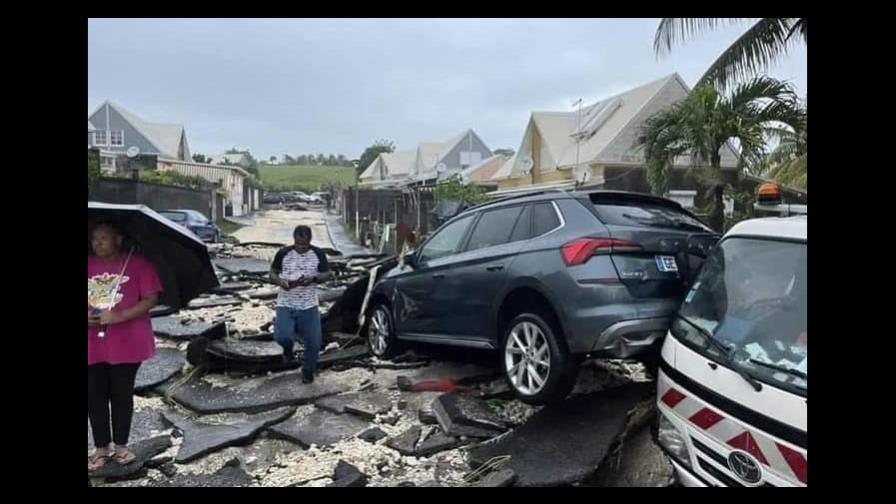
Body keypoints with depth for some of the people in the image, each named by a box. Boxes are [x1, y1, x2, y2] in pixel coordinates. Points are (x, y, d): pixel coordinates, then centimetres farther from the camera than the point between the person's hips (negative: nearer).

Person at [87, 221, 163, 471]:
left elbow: (151, 299, -10)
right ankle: (102, 447, 24)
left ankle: (121, 445, 24)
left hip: (126, 344, -3)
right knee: (94, 396, 8)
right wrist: (87, 317, -11)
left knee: (122, 395, 8)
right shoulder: (89, 265, 5)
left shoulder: (138, 264, -6)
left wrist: (120, 316, -20)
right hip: (92, 345, 3)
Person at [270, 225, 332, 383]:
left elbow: (327, 274, 4)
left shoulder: (318, 254, -2)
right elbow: (272, 273, 6)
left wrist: (313, 278, -17)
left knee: (314, 342, 0)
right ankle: (288, 350, 17)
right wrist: (280, 281, -17)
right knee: (282, 336, -21)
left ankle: (308, 370, 29)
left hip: (309, 306, 1)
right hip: (286, 305, -1)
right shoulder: (283, 253, -3)